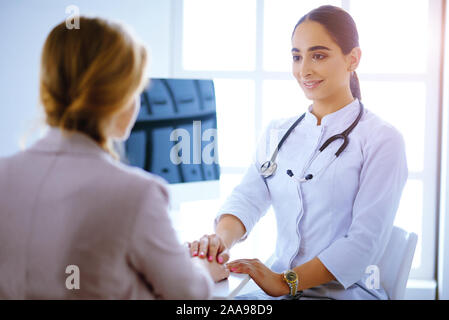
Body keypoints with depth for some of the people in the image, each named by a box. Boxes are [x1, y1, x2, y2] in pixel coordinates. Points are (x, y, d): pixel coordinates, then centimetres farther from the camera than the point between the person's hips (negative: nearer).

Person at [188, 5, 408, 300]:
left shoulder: (381, 139, -3)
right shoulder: (277, 133, 15)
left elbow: (365, 240, -12)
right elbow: (248, 198, 3)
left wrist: (286, 282, -21)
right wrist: (221, 239, -20)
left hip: (344, 292, -4)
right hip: (276, 292, 5)